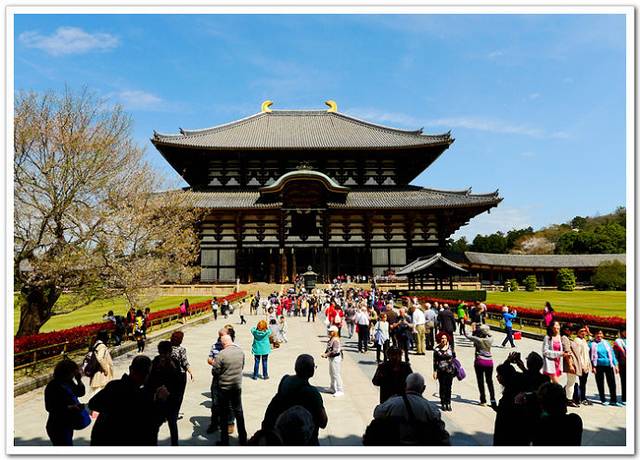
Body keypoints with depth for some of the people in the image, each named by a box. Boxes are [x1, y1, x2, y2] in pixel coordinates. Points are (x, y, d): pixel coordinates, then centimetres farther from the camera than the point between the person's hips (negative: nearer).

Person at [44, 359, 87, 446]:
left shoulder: (69, 382, 5)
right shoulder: (53, 386, -18)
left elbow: (80, 393, 12)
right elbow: (49, 407, -21)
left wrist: (79, 380, -4)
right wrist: (70, 408, -29)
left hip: (68, 424, 9)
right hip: (58, 426, -9)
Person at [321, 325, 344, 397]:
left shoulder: (336, 340, -21)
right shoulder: (331, 339, 10)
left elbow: (335, 350, -28)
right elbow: (328, 348, 17)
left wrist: (326, 354, -25)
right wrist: (325, 353, 1)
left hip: (335, 358, -11)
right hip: (331, 358, 11)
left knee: (336, 374, -6)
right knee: (331, 373, 21)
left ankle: (340, 390, 0)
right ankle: (333, 388, 36)